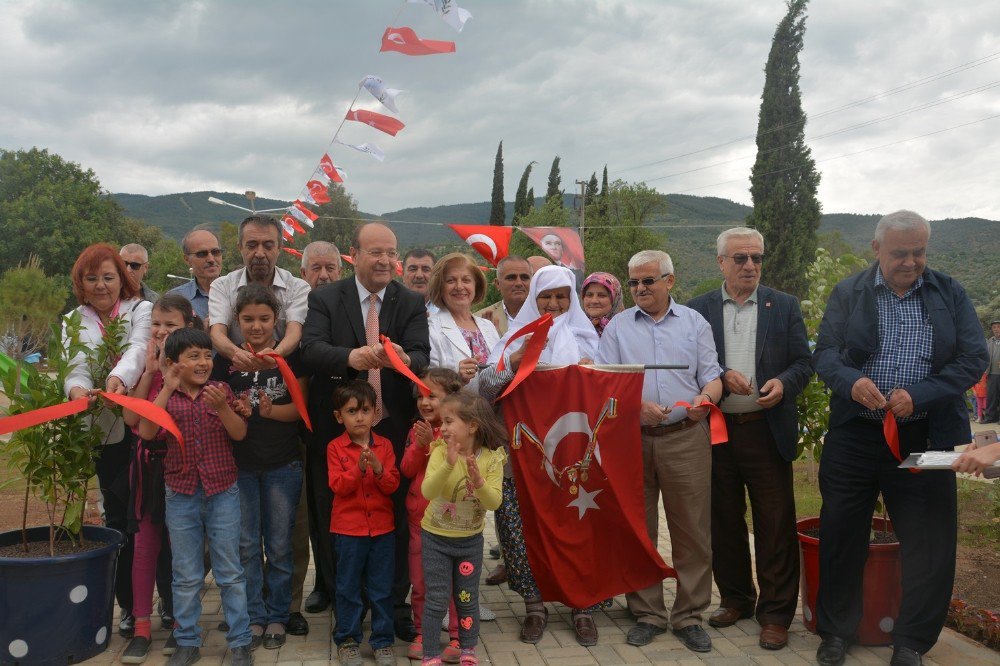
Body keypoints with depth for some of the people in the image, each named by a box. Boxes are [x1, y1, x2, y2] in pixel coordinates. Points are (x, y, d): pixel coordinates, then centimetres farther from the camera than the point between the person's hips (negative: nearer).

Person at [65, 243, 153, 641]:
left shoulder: (142, 310, 2)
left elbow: (139, 348, -18)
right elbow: (76, 369, -6)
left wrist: (119, 377, -40)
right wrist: (77, 389, -31)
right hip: (109, 432, 2)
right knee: (119, 516, 4)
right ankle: (129, 605, 17)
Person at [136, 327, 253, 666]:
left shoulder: (221, 390, -1)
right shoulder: (164, 396, 0)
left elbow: (239, 433, -6)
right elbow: (146, 432, -16)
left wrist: (222, 406, -22)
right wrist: (168, 388, -18)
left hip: (223, 492, 0)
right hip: (181, 496, 1)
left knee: (230, 572, 7)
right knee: (186, 576, 11)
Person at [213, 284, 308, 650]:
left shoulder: (290, 356, -3)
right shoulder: (227, 359, 1)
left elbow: (301, 408, -5)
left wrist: (270, 410, -23)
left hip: (283, 464, -1)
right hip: (239, 464, 1)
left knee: (279, 545, 8)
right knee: (247, 544, 9)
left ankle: (277, 616, 22)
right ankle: (254, 616, 21)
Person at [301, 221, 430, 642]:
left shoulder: (411, 303, 3)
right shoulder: (325, 299, 0)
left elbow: (422, 356, -10)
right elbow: (310, 348, -16)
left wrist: (404, 358, -35)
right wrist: (351, 356, -37)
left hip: (394, 428, 1)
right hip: (340, 427, 0)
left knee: (396, 519, 7)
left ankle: (396, 605, 23)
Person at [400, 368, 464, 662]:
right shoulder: (416, 430, 6)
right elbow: (407, 470, 0)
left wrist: (432, 443, -23)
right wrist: (419, 444, -14)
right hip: (419, 516, 5)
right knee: (419, 582, 13)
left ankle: (457, 637, 16)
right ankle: (423, 634, 26)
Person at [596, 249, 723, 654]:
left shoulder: (694, 323, 10)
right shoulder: (617, 327, 8)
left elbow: (713, 376, 8)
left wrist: (706, 398, -15)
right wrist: (638, 406, -17)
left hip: (686, 438, 0)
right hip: (632, 438, 0)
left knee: (692, 530, 2)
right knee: (638, 531, 7)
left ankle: (689, 616, 15)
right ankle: (647, 614, 19)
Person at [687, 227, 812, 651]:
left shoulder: (784, 306, 6)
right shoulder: (698, 309, 6)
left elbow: (804, 361, 4)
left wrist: (783, 383, -16)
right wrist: (722, 376, -15)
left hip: (767, 430, -1)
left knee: (775, 525, 1)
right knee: (724, 521, 12)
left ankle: (775, 613, 13)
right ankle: (735, 599, 28)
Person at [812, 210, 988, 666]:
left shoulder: (950, 294, 4)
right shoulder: (848, 293, 3)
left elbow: (974, 359, -2)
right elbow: (824, 354, 0)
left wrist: (918, 394, -16)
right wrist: (851, 381, -23)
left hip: (925, 439, 0)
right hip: (853, 436, 0)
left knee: (930, 542, 5)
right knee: (841, 536, 8)